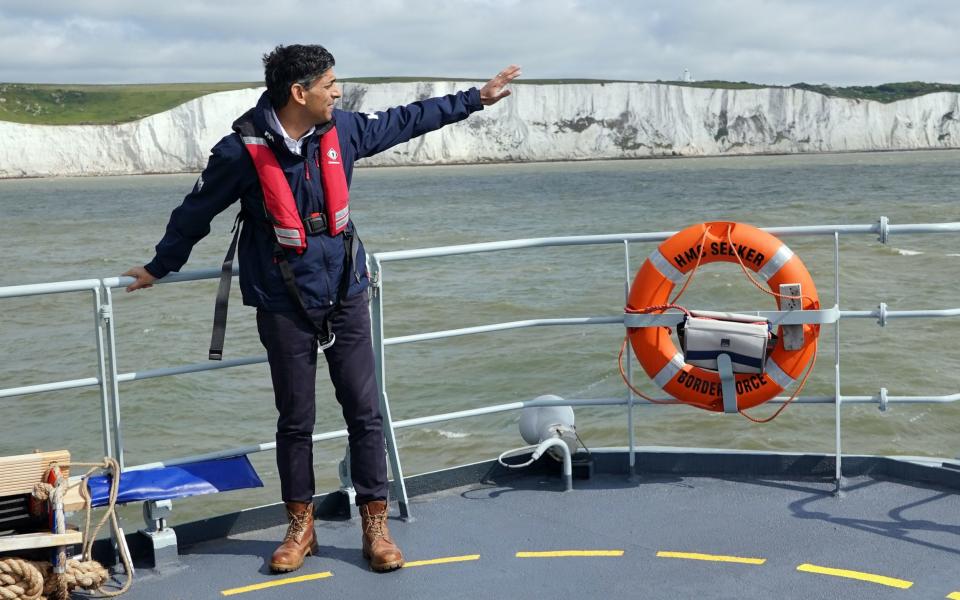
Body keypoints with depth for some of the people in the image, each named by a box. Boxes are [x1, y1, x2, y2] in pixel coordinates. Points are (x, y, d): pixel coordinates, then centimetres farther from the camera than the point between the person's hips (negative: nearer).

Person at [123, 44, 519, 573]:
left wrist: (476, 98, 18)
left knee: (365, 412, 4)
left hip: (345, 297, 4)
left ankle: (375, 527, 15)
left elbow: (408, 119, 13)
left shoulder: (342, 131, -1)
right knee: (295, 420, 8)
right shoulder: (242, 150, -14)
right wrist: (159, 268, 11)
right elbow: (196, 213, -1)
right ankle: (300, 527, 25)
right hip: (285, 307, -3)